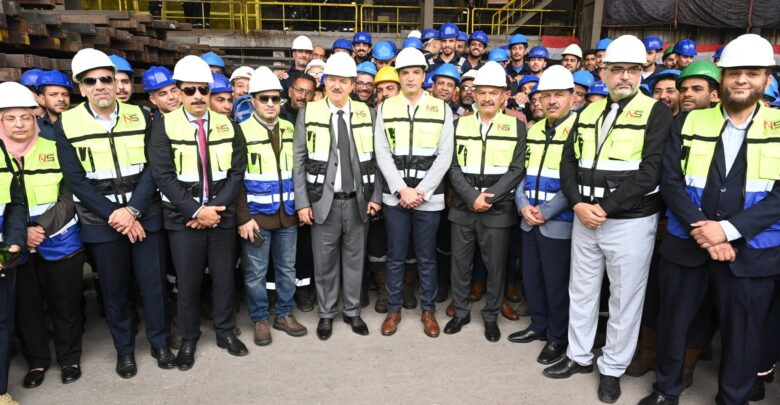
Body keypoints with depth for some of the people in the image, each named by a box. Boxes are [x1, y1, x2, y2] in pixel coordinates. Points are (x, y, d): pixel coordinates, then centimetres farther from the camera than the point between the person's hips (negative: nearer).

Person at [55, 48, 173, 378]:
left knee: (154, 283, 8)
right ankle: (124, 348, 31)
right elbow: (76, 180, -6)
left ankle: (160, 342, 28)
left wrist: (132, 210, -16)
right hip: (101, 224, 0)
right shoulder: (66, 124, -1)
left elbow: (152, 168, -4)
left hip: (146, 216, 1)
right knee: (114, 291, 11)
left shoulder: (141, 116, 1)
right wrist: (115, 216, -13)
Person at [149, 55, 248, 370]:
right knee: (187, 282, 7)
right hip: (183, 218, -2)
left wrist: (216, 207, -12)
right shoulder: (164, 126, -4)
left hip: (222, 215, 2)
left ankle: (225, 332, 30)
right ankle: (188, 339, 27)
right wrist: (196, 211, -16)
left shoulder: (227, 125, 4)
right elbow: (163, 175, -11)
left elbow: (237, 171, 0)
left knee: (224, 276, 11)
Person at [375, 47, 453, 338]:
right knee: (395, 256, 10)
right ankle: (393, 309, 25)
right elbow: (382, 154, -1)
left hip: (429, 196, -1)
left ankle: (428, 309, 26)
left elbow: (445, 156, -3)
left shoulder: (441, 109, 2)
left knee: (427, 257, 10)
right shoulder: (386, 108, 4)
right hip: (395, 196, 1)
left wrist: (421, 192, -11)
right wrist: (402, 190, -11)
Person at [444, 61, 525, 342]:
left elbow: (517, 170, -4)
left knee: (496, 265, 6)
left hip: (498, 210, -1)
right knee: (460, 262, 9)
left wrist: (489, 198, -14)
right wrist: (472, 198, -12)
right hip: (463, 208, 2)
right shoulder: (460, 124, 7)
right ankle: (461, 312, 27)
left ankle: (491, 316, 24)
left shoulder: (517, 127, 3)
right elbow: (453, 167, 0)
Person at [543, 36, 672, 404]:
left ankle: (612, 368, 25)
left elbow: (651, 172, -15)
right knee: (581, 291, 15)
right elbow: (568, 162, 6)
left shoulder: (656, 112, -5)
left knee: (625, 298, 8)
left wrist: (605, 207, -18)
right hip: (584, 219, 5)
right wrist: (578, 204, -10)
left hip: (631, 222, -4)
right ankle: (579, 356, 32)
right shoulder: (588, 112, 10)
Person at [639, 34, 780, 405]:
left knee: (742, 334, 12)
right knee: (673, 322, 12)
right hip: (686, 245, 1)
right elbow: (671, 182, -4)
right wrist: (702, 230, -15)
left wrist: (728, 230, -18)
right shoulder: (689, 122, 3)